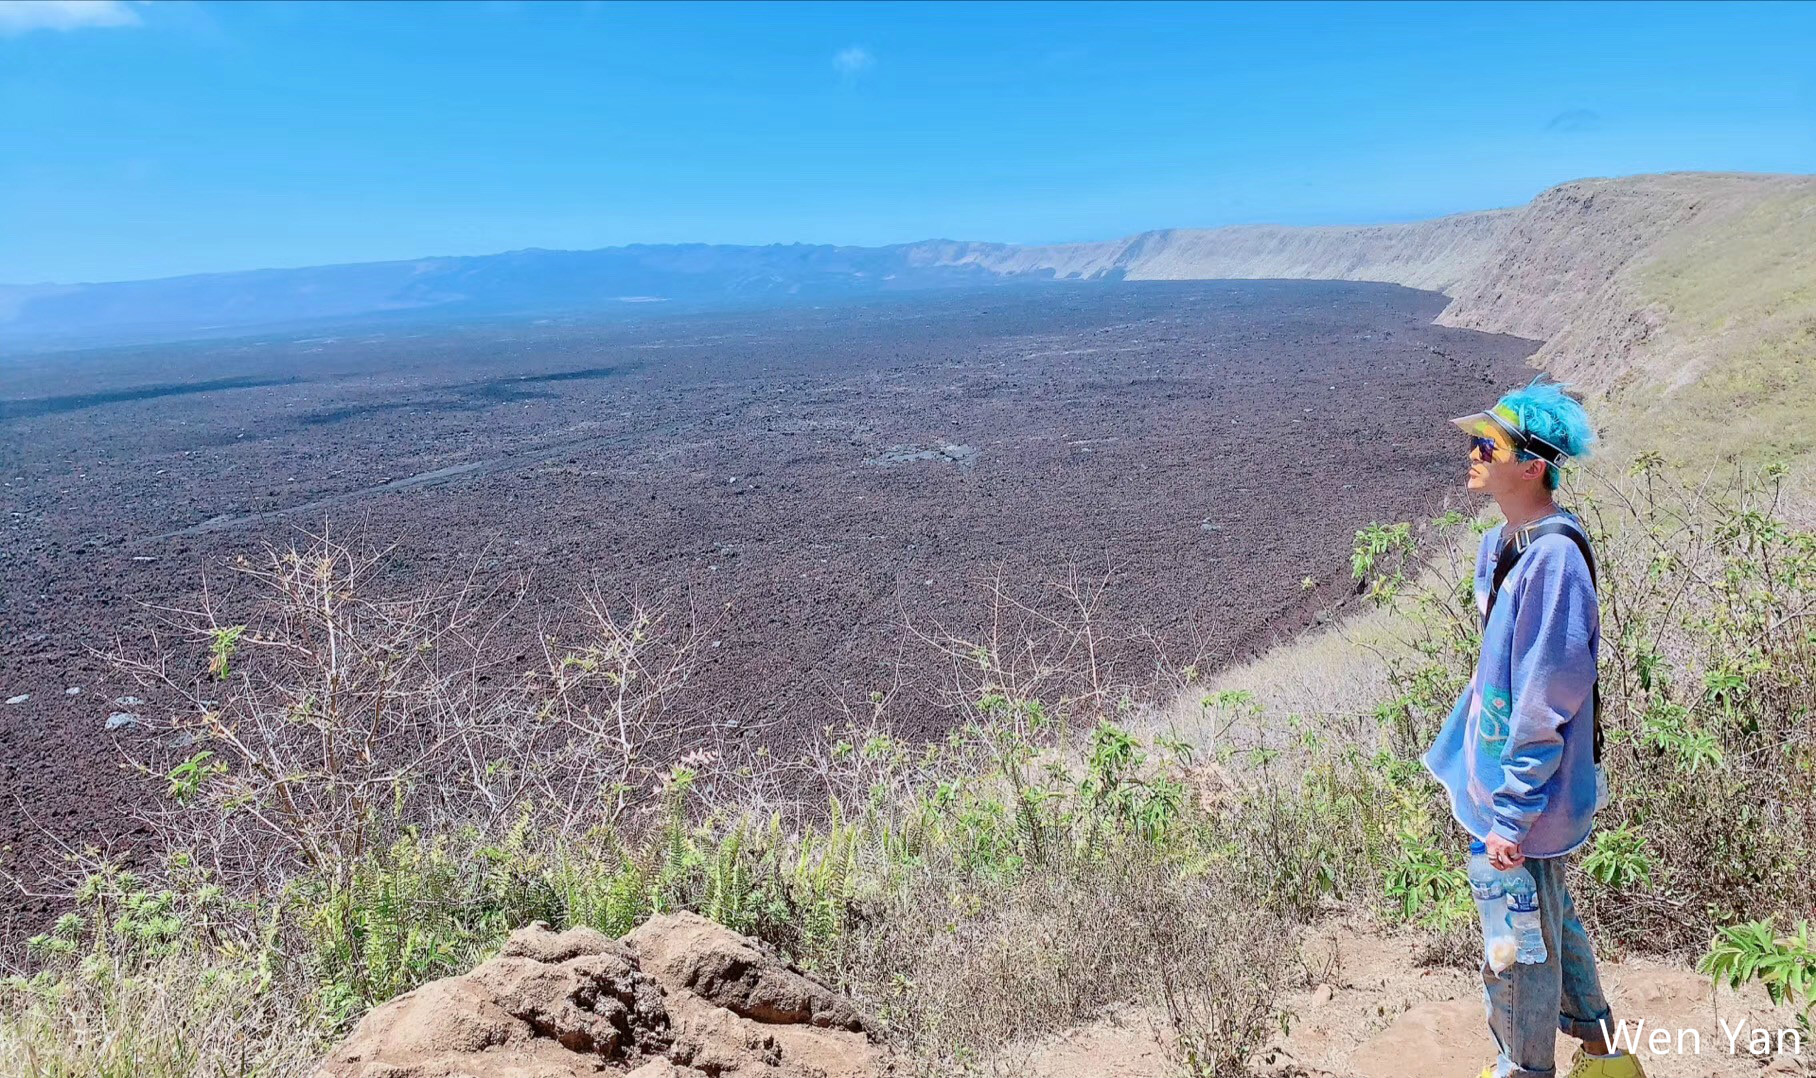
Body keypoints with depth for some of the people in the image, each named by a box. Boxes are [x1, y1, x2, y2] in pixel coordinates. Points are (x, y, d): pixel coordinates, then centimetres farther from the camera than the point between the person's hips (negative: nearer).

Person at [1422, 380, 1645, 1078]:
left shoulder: (1553, 560, -25)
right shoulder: (1500, 545, 3)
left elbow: (1544, 706, -25)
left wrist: (1511, 816, -21)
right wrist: (1467, 751, 20)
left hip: (1527, 788, -9)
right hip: (1501, 772, 9)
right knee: (1550, 915, 27)